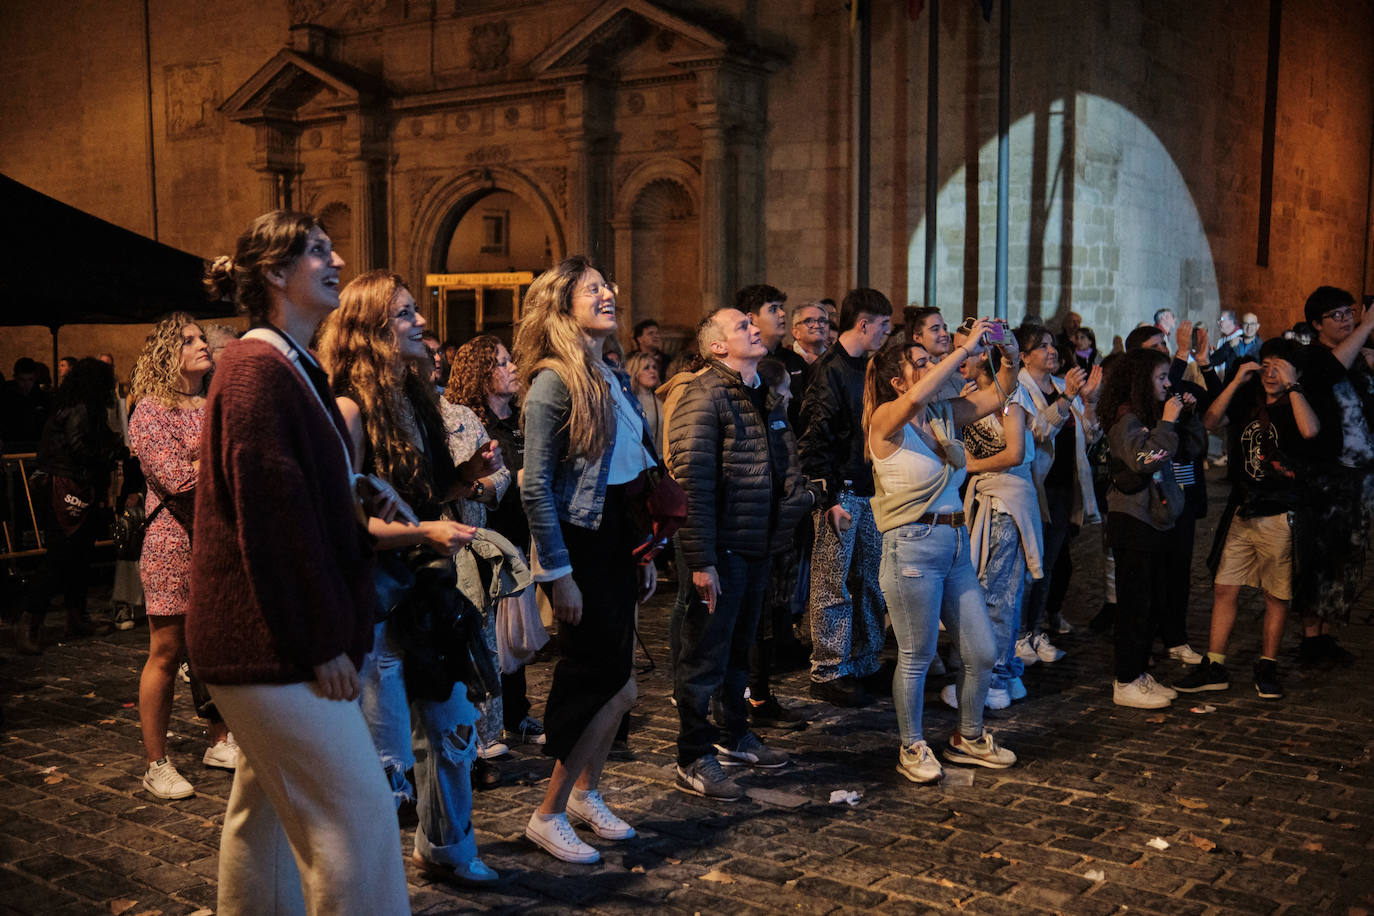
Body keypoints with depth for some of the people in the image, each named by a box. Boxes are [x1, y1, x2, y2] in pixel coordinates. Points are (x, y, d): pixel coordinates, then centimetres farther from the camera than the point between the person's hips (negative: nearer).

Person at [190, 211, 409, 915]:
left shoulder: (289, 368, 17)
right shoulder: (260, 371, -15)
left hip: (267, 642, 11)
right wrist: (322, 644, -19)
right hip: (277, 644, -11)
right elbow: (273, 519, -20)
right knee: (356, 809, -8)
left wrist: (362, 515, 9)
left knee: (267, 807, 19)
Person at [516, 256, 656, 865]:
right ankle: (548, 815, 9)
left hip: (617, 545, 8)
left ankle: (585, 791, 31)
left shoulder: (614, 380, 12)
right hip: (579, 546, -8)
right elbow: (536, 488, -17)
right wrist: (557, 573, -19)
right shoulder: (554, 381, -13)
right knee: (614, 686, -4)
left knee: (609, 682, 13)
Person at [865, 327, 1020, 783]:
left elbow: (999, 395, 14)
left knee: (983, 652, 12)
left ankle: (968, 738, 32)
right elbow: (918, 397, -32)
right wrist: (966, 349, -27)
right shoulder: (886, 421, -11)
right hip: (912, 547, -7)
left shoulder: (944, 415, 9)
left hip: (956, 544, 7)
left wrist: (1009, 358, -5)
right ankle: (912, 748, 24)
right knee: (917, 656, 5)